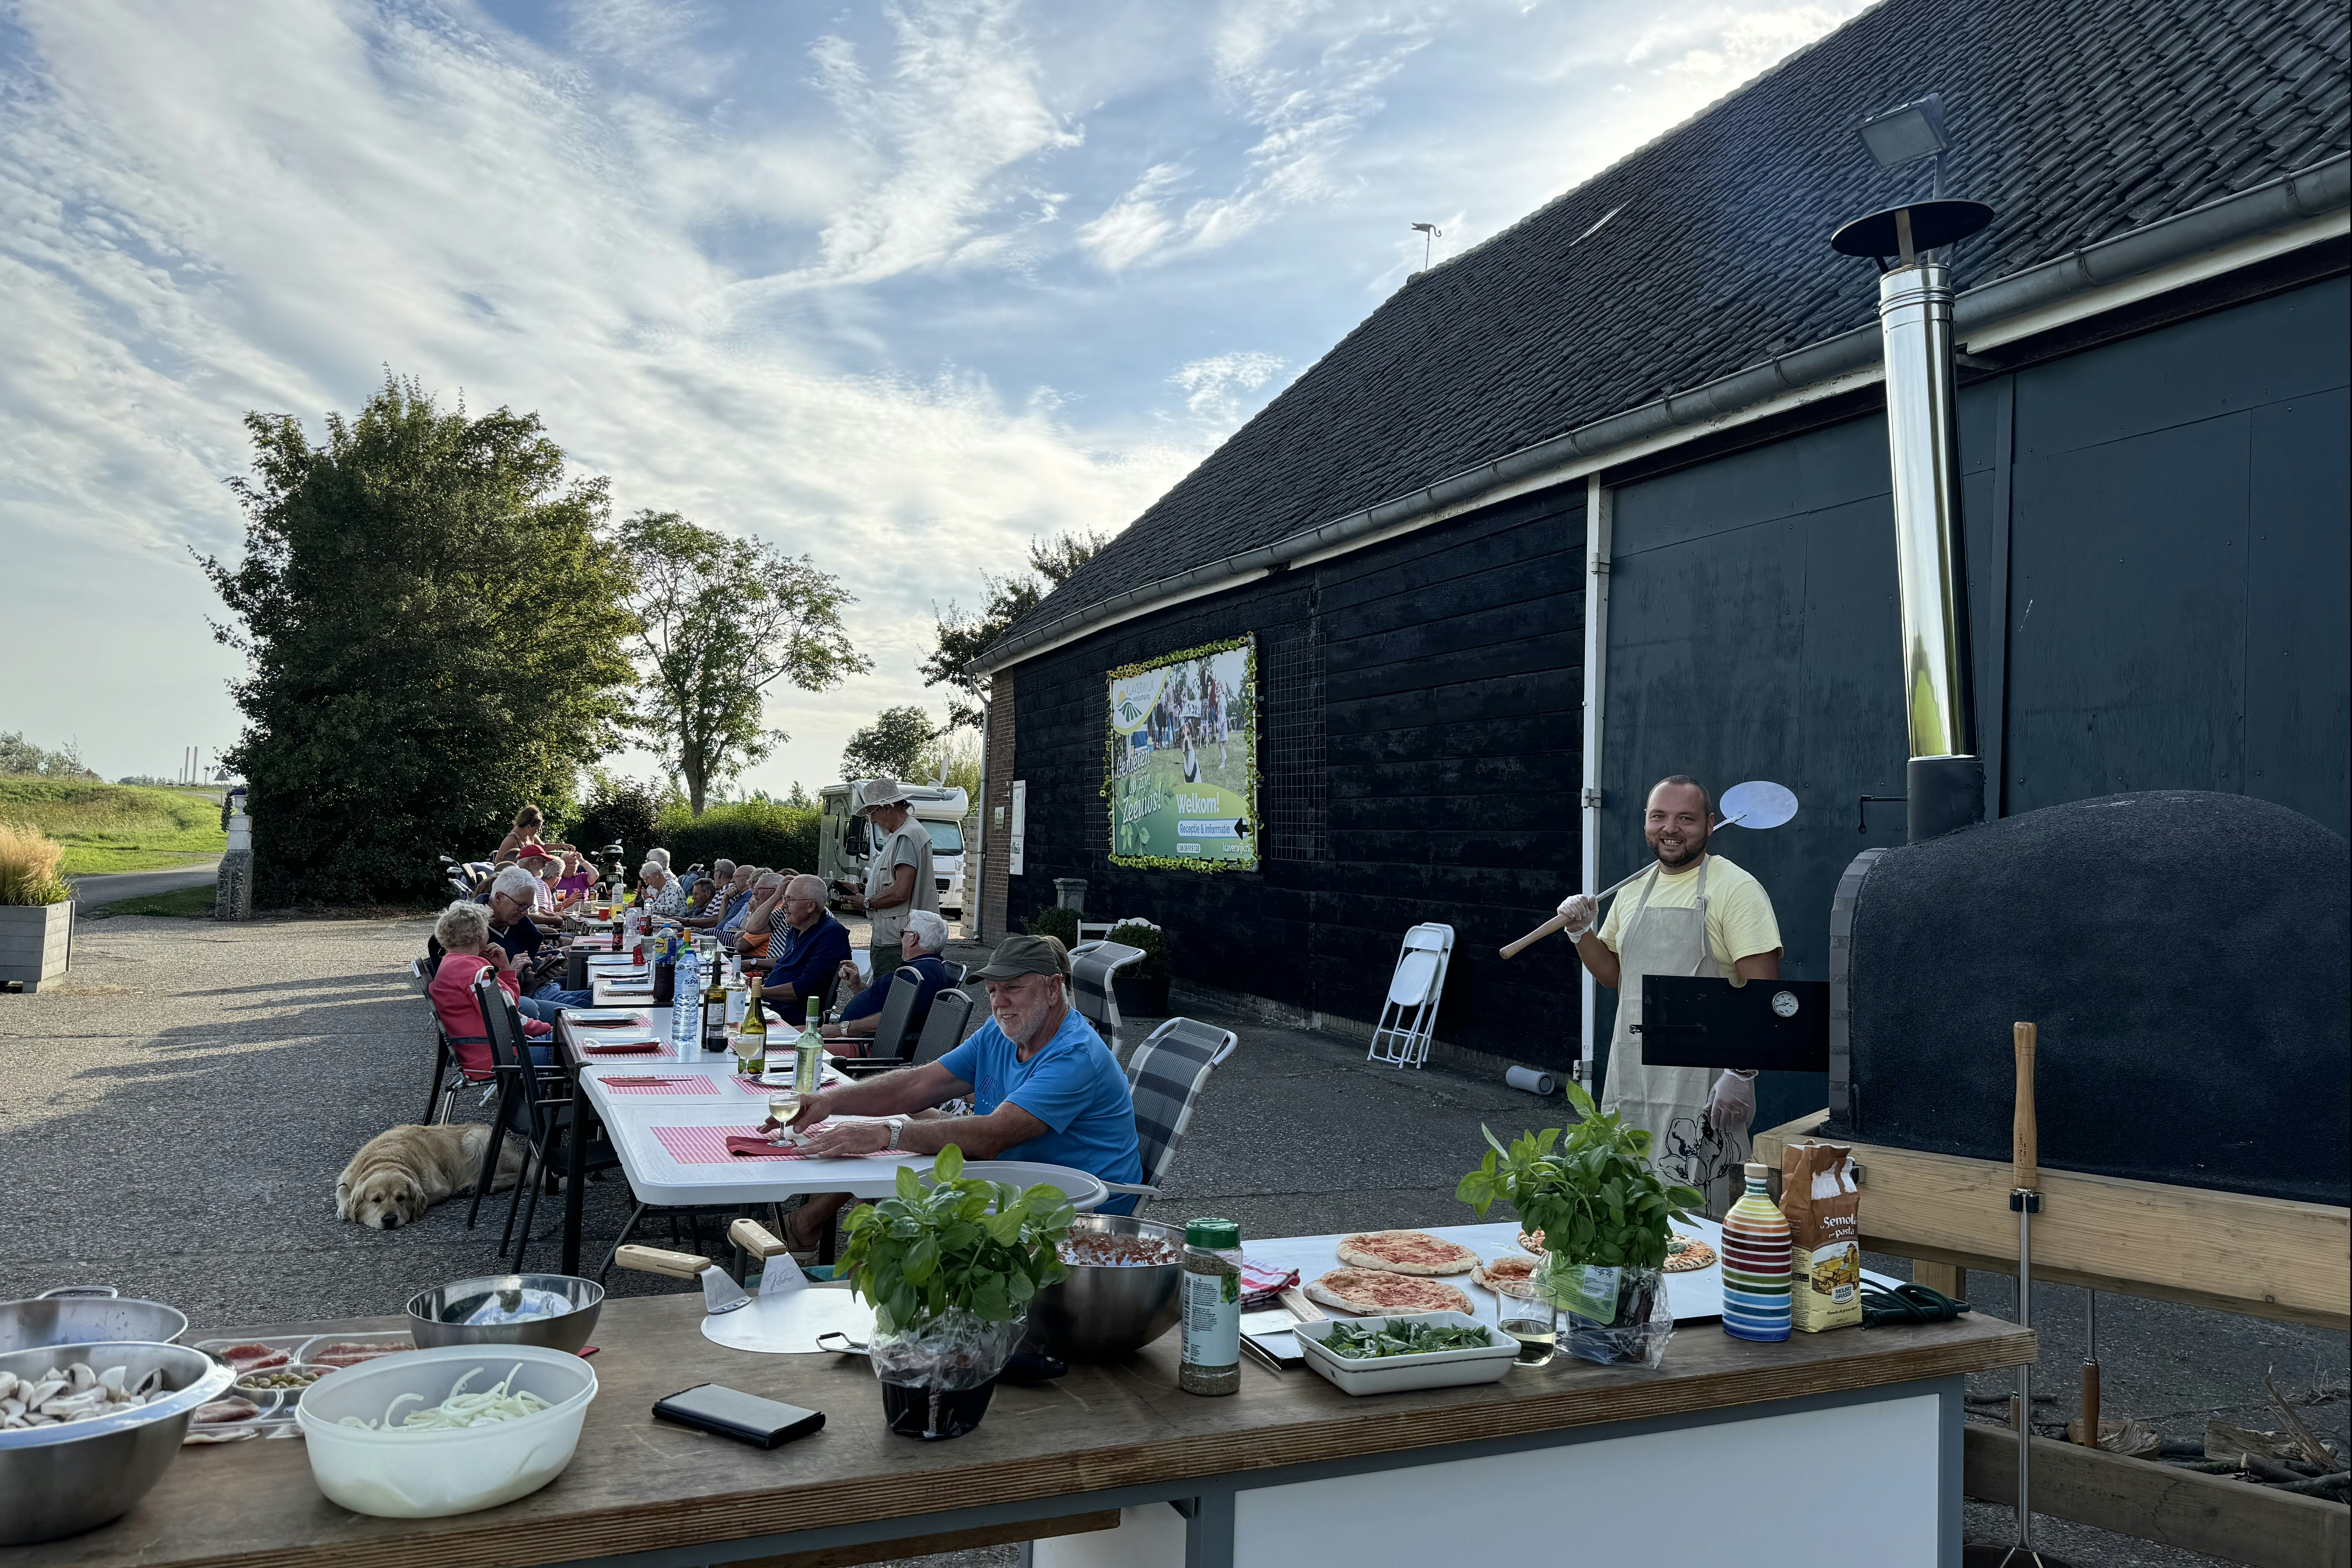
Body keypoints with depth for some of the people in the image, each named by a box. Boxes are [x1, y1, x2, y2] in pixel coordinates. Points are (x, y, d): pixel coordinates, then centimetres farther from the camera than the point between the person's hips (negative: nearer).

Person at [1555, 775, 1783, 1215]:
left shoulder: (1736, 889, -8)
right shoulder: (1632, 894, 14)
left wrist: (1741, 1073, -21)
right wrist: (1582, 931, 6)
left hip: (1700, 1085, -7)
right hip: (1629, 1078, 7)